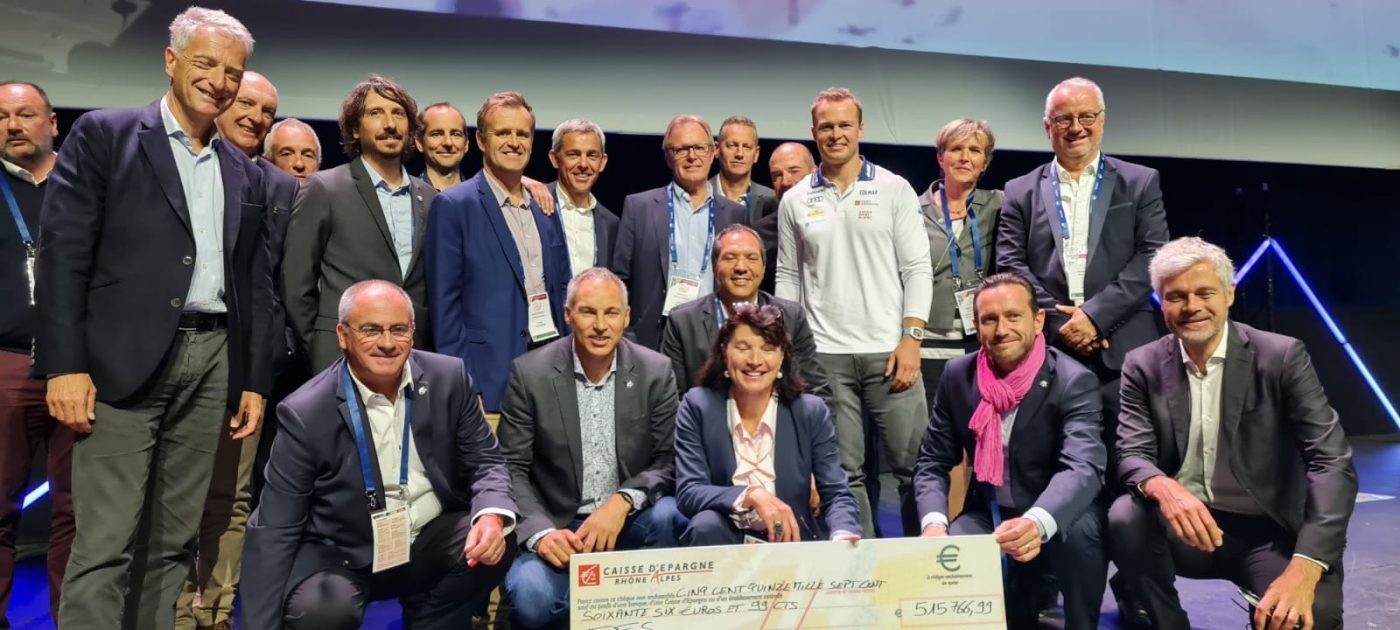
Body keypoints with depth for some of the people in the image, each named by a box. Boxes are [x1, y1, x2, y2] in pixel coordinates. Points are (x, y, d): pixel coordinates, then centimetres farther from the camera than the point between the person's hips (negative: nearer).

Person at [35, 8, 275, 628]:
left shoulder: (246, 175, 16)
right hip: (124, 360, -4)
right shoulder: (103, 135, 3)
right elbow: (62, 253, -4)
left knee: (173, 542, 10)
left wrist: (255, 380, 10)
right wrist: (64, 364, -12)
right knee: (105, 543, -3)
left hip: (212, 366, 4)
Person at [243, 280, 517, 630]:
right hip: (340, 557, -2)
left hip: (430, 543, 3)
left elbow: (485, 461, -1)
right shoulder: (305, 414, -15)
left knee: (497, 541, -24)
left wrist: (492, 516, -24)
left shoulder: (449, 379, -7)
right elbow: (274, 532, -12)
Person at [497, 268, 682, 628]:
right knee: (530, 597, -29)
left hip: (631, 519, 1)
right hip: (559, 526, -1)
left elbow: (668, 461, -3)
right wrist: (540, 532, -21)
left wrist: (622, 502, -22)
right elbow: (511, 468, -5)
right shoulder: (530, 373, -6)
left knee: (668, 515, -31)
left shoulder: (656, 371, -4)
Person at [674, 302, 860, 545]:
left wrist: (842, 536, -28)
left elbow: (837, 495, -4)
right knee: (705, 525, -31)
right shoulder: (697, 406, -5)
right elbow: (687, 493, -13)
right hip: (725, 540, 0)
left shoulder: (811, 411, -2)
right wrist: (750, 495, -31)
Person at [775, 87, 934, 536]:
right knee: (844, 472, 7)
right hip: (823, 355, 2)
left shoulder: (895, 190, 4)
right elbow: (788, 277, 12)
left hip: (889, 351, -1)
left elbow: (917, 269, 1)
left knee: (914, 464, 1)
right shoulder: (794, 201, 9)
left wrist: (911, 338, -9)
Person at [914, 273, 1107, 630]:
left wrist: (1037, 522, -52)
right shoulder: (958, 376, -4)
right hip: (987, 515, 3)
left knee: (1080, 531, -34)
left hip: (1054, 520, -3)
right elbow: (933, 463, -1)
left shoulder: (1073, 382, -16)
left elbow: (1084, 466, -31)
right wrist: (933, 522, -23)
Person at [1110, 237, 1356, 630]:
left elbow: (1332, 463, -15)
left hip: (1266, 530, -1)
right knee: (1125, 517, -29)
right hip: (1183, 526, 2)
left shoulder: (1282, 357, -8)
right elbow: (1133, 454, -8)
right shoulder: (1143, 366, -1)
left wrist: (1304, 569, -29)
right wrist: (1163, 488, -35)